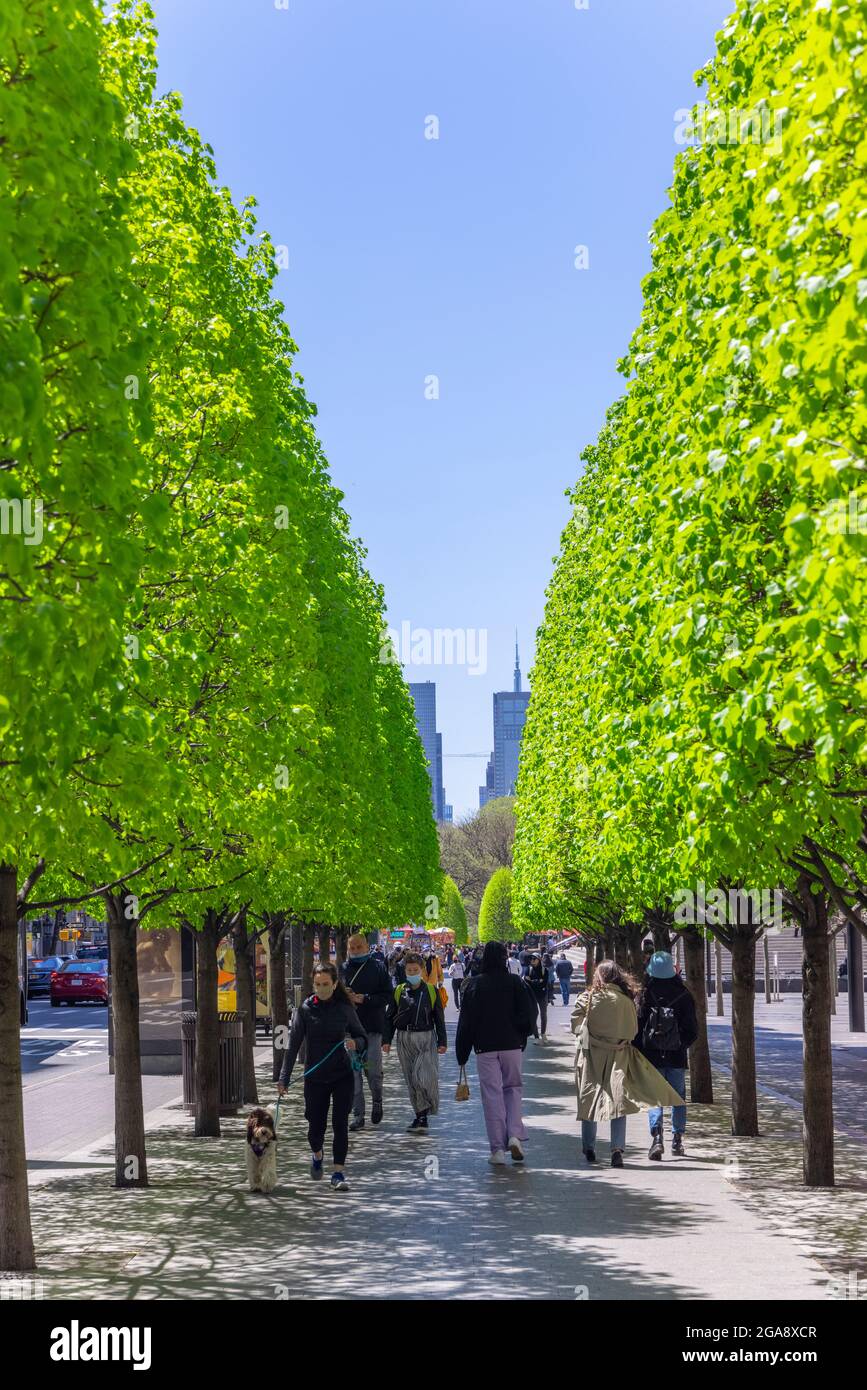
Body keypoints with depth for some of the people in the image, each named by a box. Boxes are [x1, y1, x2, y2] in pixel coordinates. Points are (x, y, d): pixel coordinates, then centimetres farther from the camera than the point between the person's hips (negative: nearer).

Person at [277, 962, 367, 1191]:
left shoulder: (344, 1008, -3)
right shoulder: (305, 1009, -6)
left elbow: (362, 1037, 6)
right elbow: (293, 1045, -7)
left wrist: (355, 1043, -19)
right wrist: (284, 1078, -13)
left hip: (342, 1077, 0)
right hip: (315, 1078, 0)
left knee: (340, 1124, -7)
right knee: (315, 1128, 7)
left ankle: (338, 1172, 2)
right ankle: (317, 1155, 39)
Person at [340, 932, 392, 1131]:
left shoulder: (378, 968, 3)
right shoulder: (342, 969, 9)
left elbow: (387, 995, -1)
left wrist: (364, 999, -13)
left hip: (373, 1026, -2)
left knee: (373, 1069, -3)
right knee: (353, 1072, 1)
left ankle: (377, 1100, 26)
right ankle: (358, 1115, 6)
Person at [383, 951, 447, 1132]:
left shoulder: (431, 991, 3)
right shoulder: (399, 992, 6)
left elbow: (439, 1018, 8)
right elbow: (389, 1017, 10)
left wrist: (442, 1041, 3)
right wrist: (386, 1040, 2)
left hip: (426, 1038, -2)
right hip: (404, 1040, 2)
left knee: (425, 1079, -15)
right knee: (411, 1081, 4)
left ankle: (423, 1115, 1)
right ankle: (421, 1116, 12)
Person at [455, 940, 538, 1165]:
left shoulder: (474, 985, -2)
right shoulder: (515, 982, -2)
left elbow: (466, 1022, 0)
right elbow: (529, 1013, -4)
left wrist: (462, 1055, 5)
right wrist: (522, 1036, 13)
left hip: (485, 1048, -1)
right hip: (512, 1045, 1)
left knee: (492, 1095, 2)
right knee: (513, 1087, 16)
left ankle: (498, 1149, 1)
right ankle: (515, 1136, -2)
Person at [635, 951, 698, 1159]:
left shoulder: (645, 995, -9)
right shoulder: (683, 994, -4)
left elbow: (637, 1025, -6)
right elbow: (693, 1028, 1)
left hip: (652, 1055, -1)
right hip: (676, 1056, 1)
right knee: (678, 1096, 14)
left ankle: (656, 1137, -15)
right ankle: (677, 1140, 16)